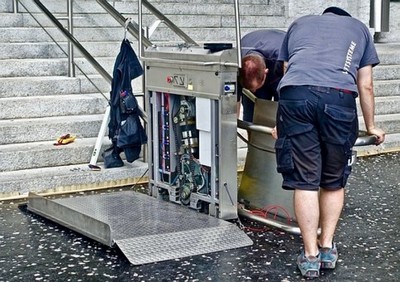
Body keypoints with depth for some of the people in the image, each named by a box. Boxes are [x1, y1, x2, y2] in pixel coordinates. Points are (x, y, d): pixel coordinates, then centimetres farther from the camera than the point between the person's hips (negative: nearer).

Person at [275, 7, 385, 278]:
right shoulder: (359, 27, 33)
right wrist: (371, 126, 43)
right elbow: (365, 86, 30)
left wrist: (283, 124, 47)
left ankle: (310, 256, 8)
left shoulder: (299, 23, 36)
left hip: (295, 94, 1)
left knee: (304, 181, 5)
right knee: (334, 181, 16)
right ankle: (327, 247, 21)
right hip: (339, 97, 0)